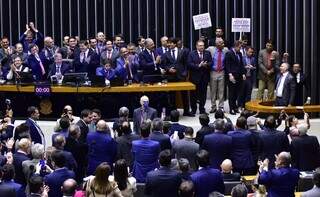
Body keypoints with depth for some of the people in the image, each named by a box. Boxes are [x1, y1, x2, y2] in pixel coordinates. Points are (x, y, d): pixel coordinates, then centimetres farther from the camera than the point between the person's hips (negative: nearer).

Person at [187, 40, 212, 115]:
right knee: (194, 94, 3)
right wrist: (198, 65, -19)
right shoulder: (191, 54, 0)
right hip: (195, 77, -2)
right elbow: (189, 64, -10)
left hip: (204, 77, 2)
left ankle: (202, 109, 17)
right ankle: (193, 110, 12)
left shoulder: (208, 53, 8)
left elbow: (210, 62, 3)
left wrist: (206, 65, -17)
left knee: (203, 94, 7)